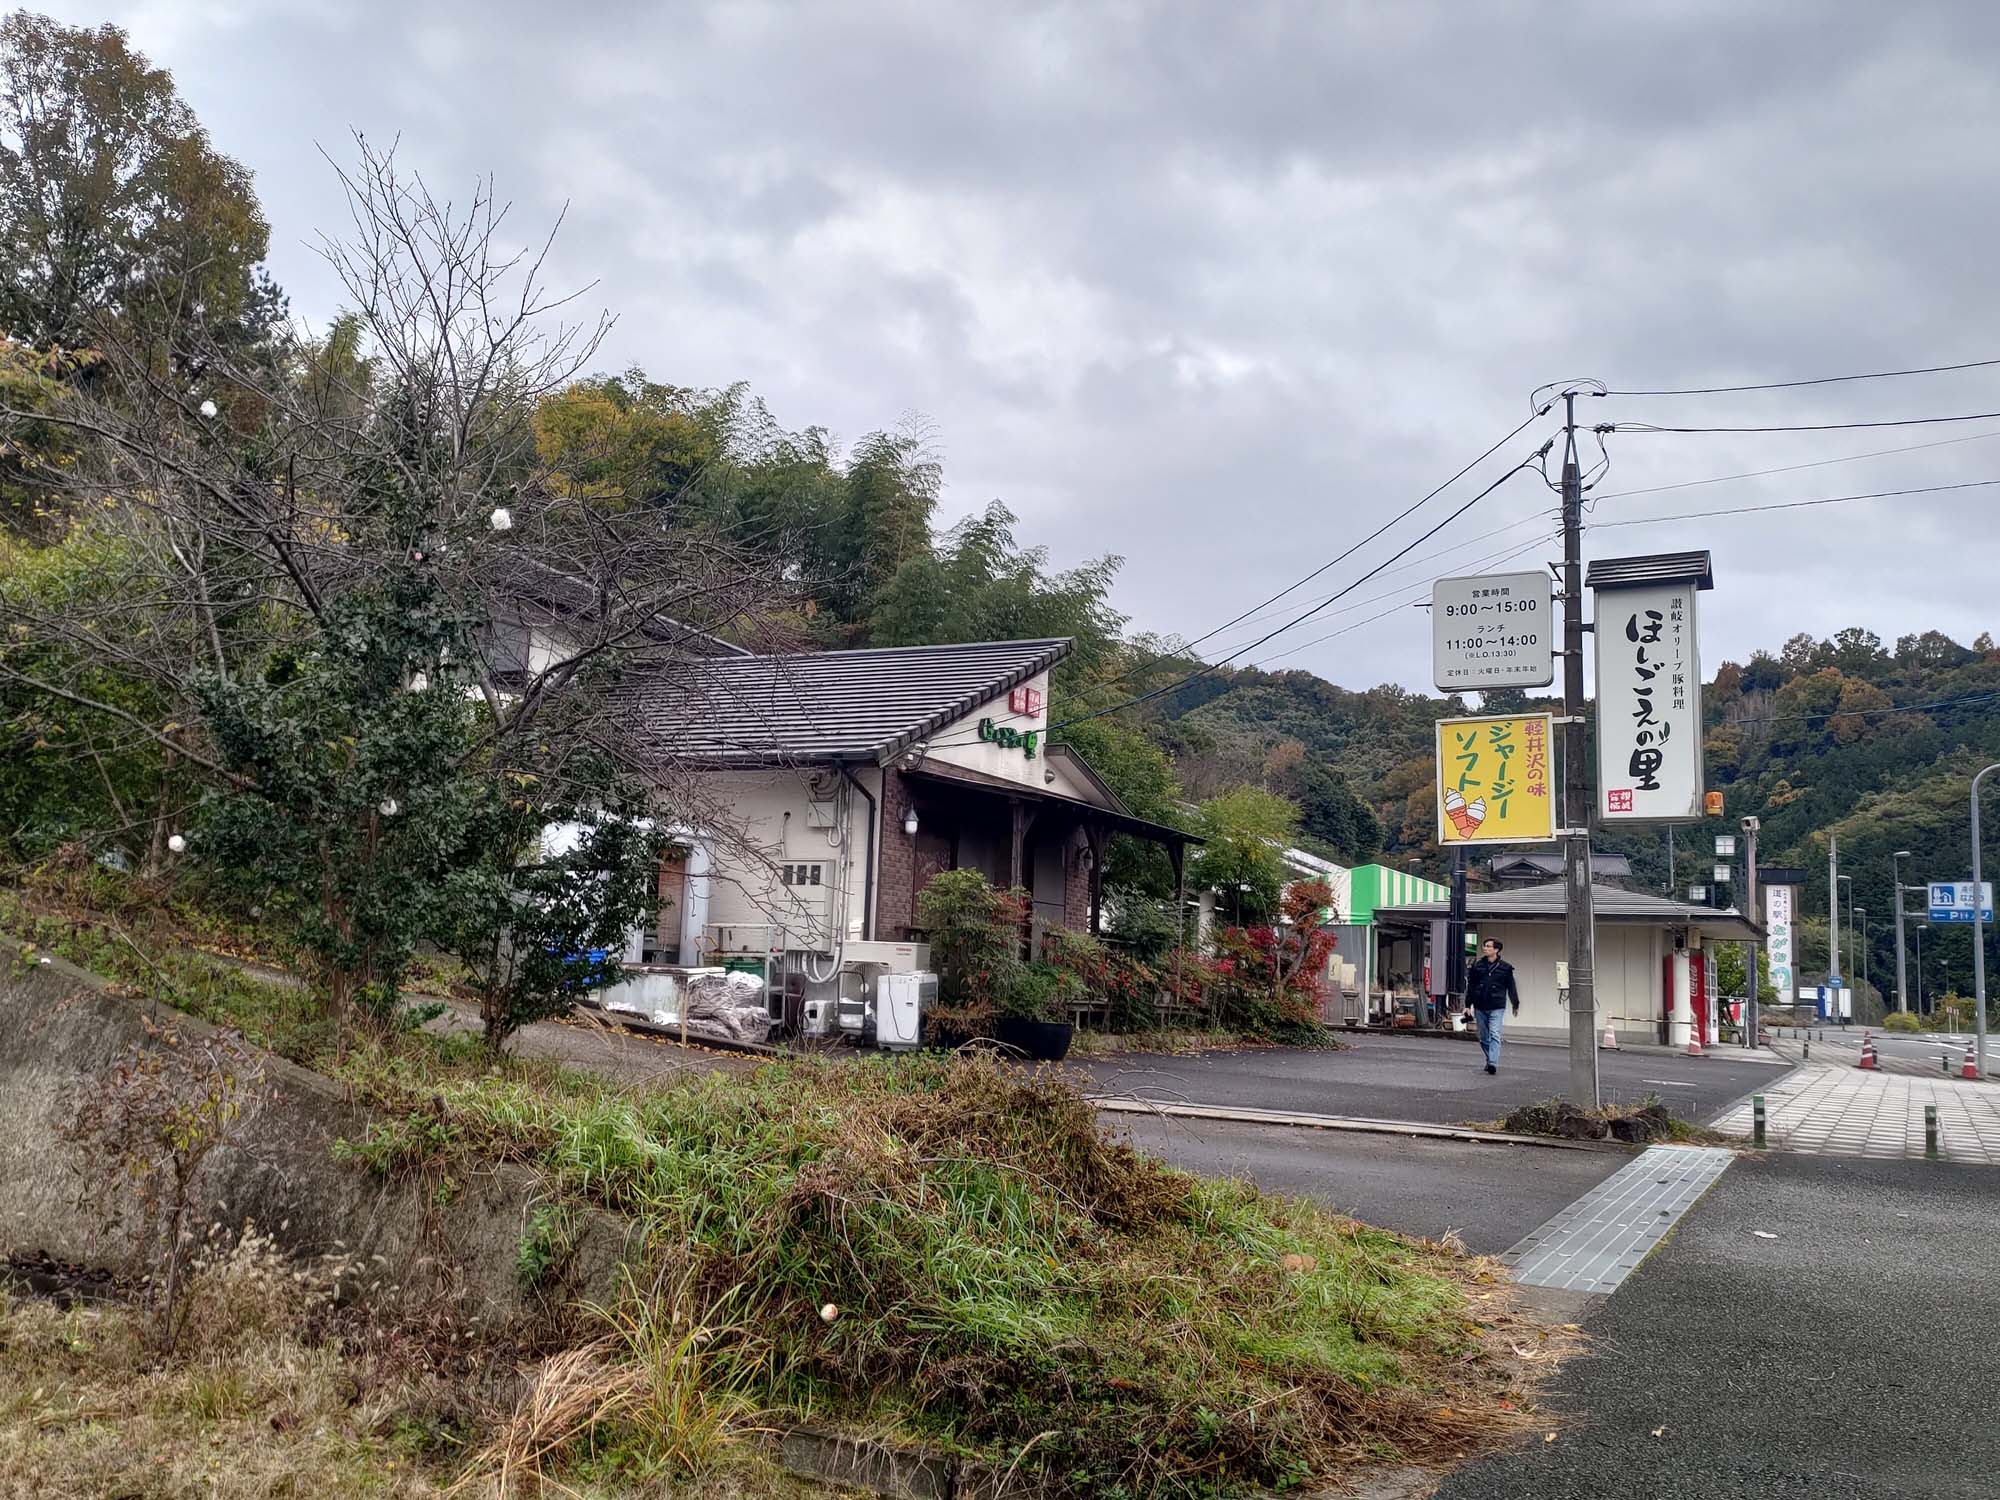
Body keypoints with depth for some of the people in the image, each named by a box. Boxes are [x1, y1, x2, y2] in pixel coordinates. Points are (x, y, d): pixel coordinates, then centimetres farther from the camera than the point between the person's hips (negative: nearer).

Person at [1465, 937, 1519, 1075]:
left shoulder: (1505, 967, 1)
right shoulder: (1477, 965, 6)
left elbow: (1511, 987, 10)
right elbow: (1470, 986, 10)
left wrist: (1516, 1004, 15)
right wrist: (1468, 1005, 7)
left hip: (1497, 1007, -3)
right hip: (1480, 1007, 3)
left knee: (1494, 1035, -15)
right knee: (1484, 1037, 10)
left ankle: (1493, 1063, -22)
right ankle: (1490, 1060, 25)